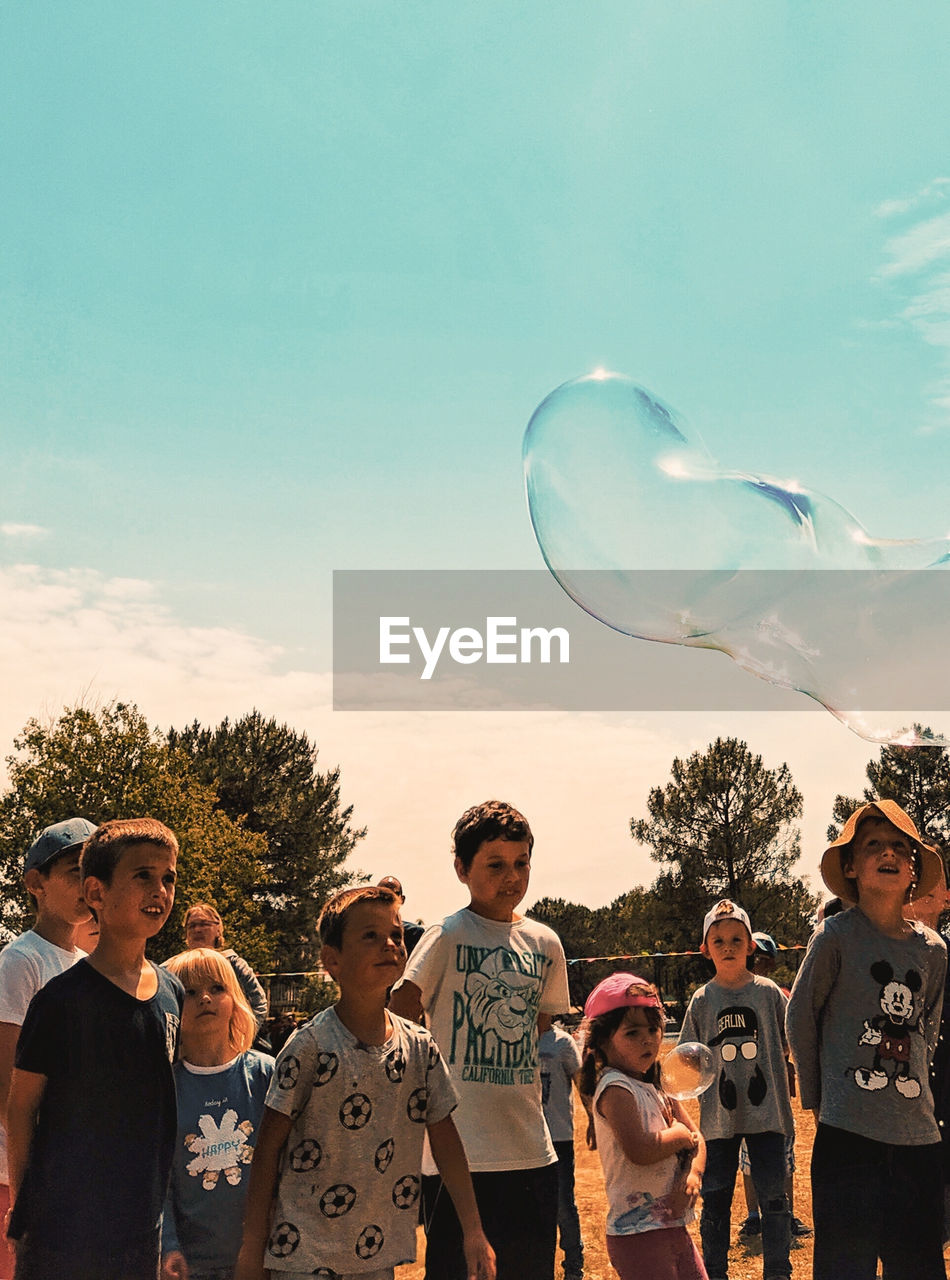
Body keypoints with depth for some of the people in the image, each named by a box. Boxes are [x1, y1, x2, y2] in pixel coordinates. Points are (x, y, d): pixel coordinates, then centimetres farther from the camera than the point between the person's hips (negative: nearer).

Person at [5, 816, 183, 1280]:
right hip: (65, 1224, -5)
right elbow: (20, 1107, -7)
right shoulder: (62, 997, -13)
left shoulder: (172, 992, 3)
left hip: (147, 1222, 5)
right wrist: (21, 1204, -5)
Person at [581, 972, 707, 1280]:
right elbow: (639, 1150, -28)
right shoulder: (616, 1089, -16)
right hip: (639, 1234, -9)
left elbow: (697, 1140, 12)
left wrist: (693, 1174, -9)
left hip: (673, 1228, 9)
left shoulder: (653, 1088, 12)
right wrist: (680, 1134, -11)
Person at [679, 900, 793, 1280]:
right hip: (719, 1116, 1)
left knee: (773, 1197, 4)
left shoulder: (767, 992, -1)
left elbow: (793, 1042, 8)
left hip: (766, 1111, -1)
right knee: (715, 1199, 8)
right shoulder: (702, 1000, 1)